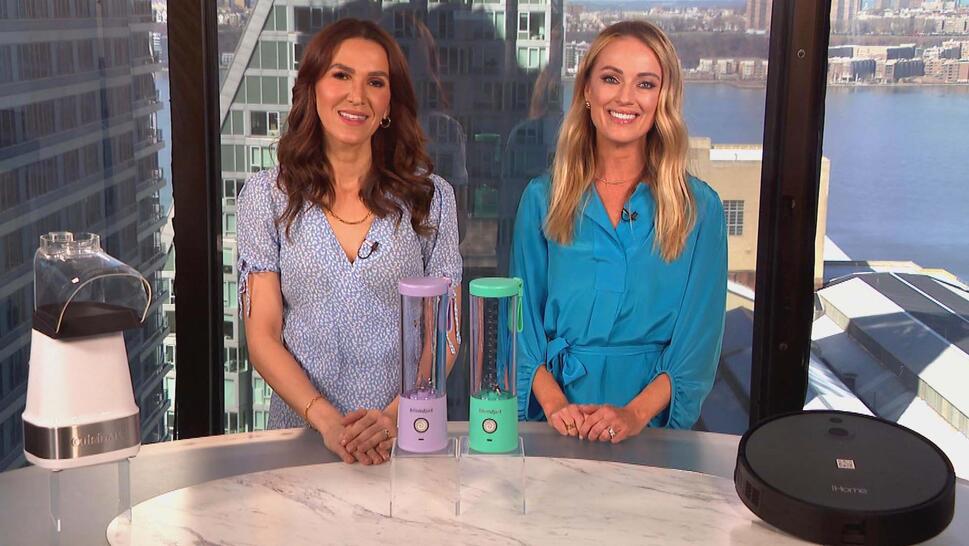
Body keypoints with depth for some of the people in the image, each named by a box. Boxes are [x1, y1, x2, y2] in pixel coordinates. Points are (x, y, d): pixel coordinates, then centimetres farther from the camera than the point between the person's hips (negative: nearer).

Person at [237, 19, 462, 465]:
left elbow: (444, 333, 4)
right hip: (302, 433, 0)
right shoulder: (267, 195, 4)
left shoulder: (431, 196, 5)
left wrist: (395, 417, -12)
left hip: (406, 438, 0)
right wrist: (327, 420, -13)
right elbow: (263, 337, 1)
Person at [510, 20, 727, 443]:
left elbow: (699, 337, 1)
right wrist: (554, 402, -10)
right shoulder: (542, 198, 7)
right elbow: (523, 318, 6)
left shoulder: (699, 208, 3)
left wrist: (636, 413, -13)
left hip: (653, 424, 0)